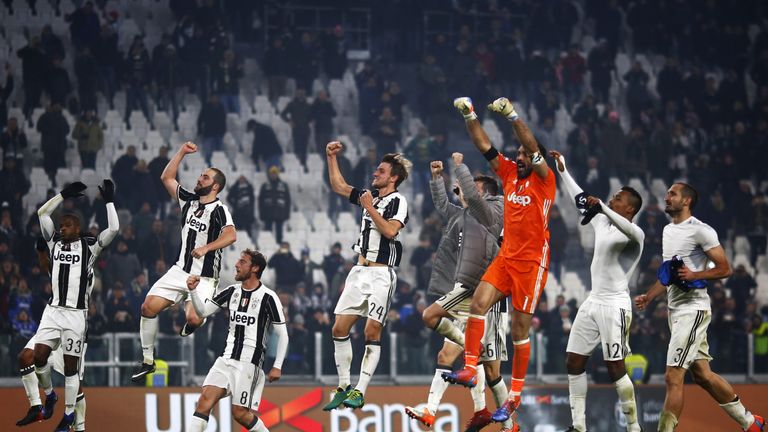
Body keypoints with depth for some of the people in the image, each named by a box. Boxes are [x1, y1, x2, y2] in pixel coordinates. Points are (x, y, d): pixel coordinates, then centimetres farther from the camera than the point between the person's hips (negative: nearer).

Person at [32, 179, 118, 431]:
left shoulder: (90, 247, 0)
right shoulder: (54, 242, 10)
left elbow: (113, 229, -10)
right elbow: (42, 213, 7)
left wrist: (109, 201, -8)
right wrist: (64, 195, 3)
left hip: (76, 314, -3)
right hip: (53, 310, 3)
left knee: (71, 366, 1)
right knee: (39, 356, -7)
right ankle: (49, 395, 19)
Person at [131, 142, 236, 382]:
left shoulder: (219, 210, -11)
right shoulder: (189, 201, 9)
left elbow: (231, 235, -27)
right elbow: (167, 178, 14)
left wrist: (207, 248, -37)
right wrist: (182, 152, 9)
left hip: (204, 276, -6)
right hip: (181, 270, 6)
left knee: (194, 319, -26)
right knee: (149, 307, -8)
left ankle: (191, 321, 15)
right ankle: (147, 361, 3)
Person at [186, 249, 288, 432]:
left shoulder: (268, 297, -7)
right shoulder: (232, 292, 10)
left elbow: (282, 334, -4)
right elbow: (203, 310, 14)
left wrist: (277, 366, -9)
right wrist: (193, 290, -4)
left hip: (249, 363, -5)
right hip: (227, 359, 5)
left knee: (240, 413, -6)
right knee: (205, 400, -11)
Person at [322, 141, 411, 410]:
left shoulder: (398, 201, -7)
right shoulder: (370, 195, 14)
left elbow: (390, 230, -22)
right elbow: (338, 186, 25)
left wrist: (370, 208, -15)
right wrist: (331, 157, 18)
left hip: (381, 274, -7)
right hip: (360, 271, 7)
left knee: (372, 332, -10)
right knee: (340, 328, 2)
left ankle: (359, 392, -9)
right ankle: (344, 387, 10)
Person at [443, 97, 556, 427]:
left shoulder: (543, 180, -5)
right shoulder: (509, 174, 9)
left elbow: (533, 147, -20)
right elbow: (485, 147, 7)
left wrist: (512, 115, -28)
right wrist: (470, 117, -3)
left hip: (532, 262, -6)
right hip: (505, 257, 6)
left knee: (520, 330, -3)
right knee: (478, 304, -14)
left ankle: (514, 396, 3)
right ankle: (470, 370, -14)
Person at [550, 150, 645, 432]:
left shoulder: (635, 234, -11)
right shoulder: (603, 223, 13)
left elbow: (627, 228, -35)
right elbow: (581, 199, 24)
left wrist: (602, 207, -50)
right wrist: (563, 171, 21)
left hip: (615, 305, -8)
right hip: (593, 302, 8)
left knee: (615, 367, -11)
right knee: (574, 361, 4)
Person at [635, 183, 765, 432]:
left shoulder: (701, 231, -12)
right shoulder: (668, 231, 16)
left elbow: (725, 269, -12)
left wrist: (694, 275, -24)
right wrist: (648, 297, 18)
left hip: (693, 309, -9)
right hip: (675, 309, 9)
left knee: (673, 378, -13)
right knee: (703, 376, 13)